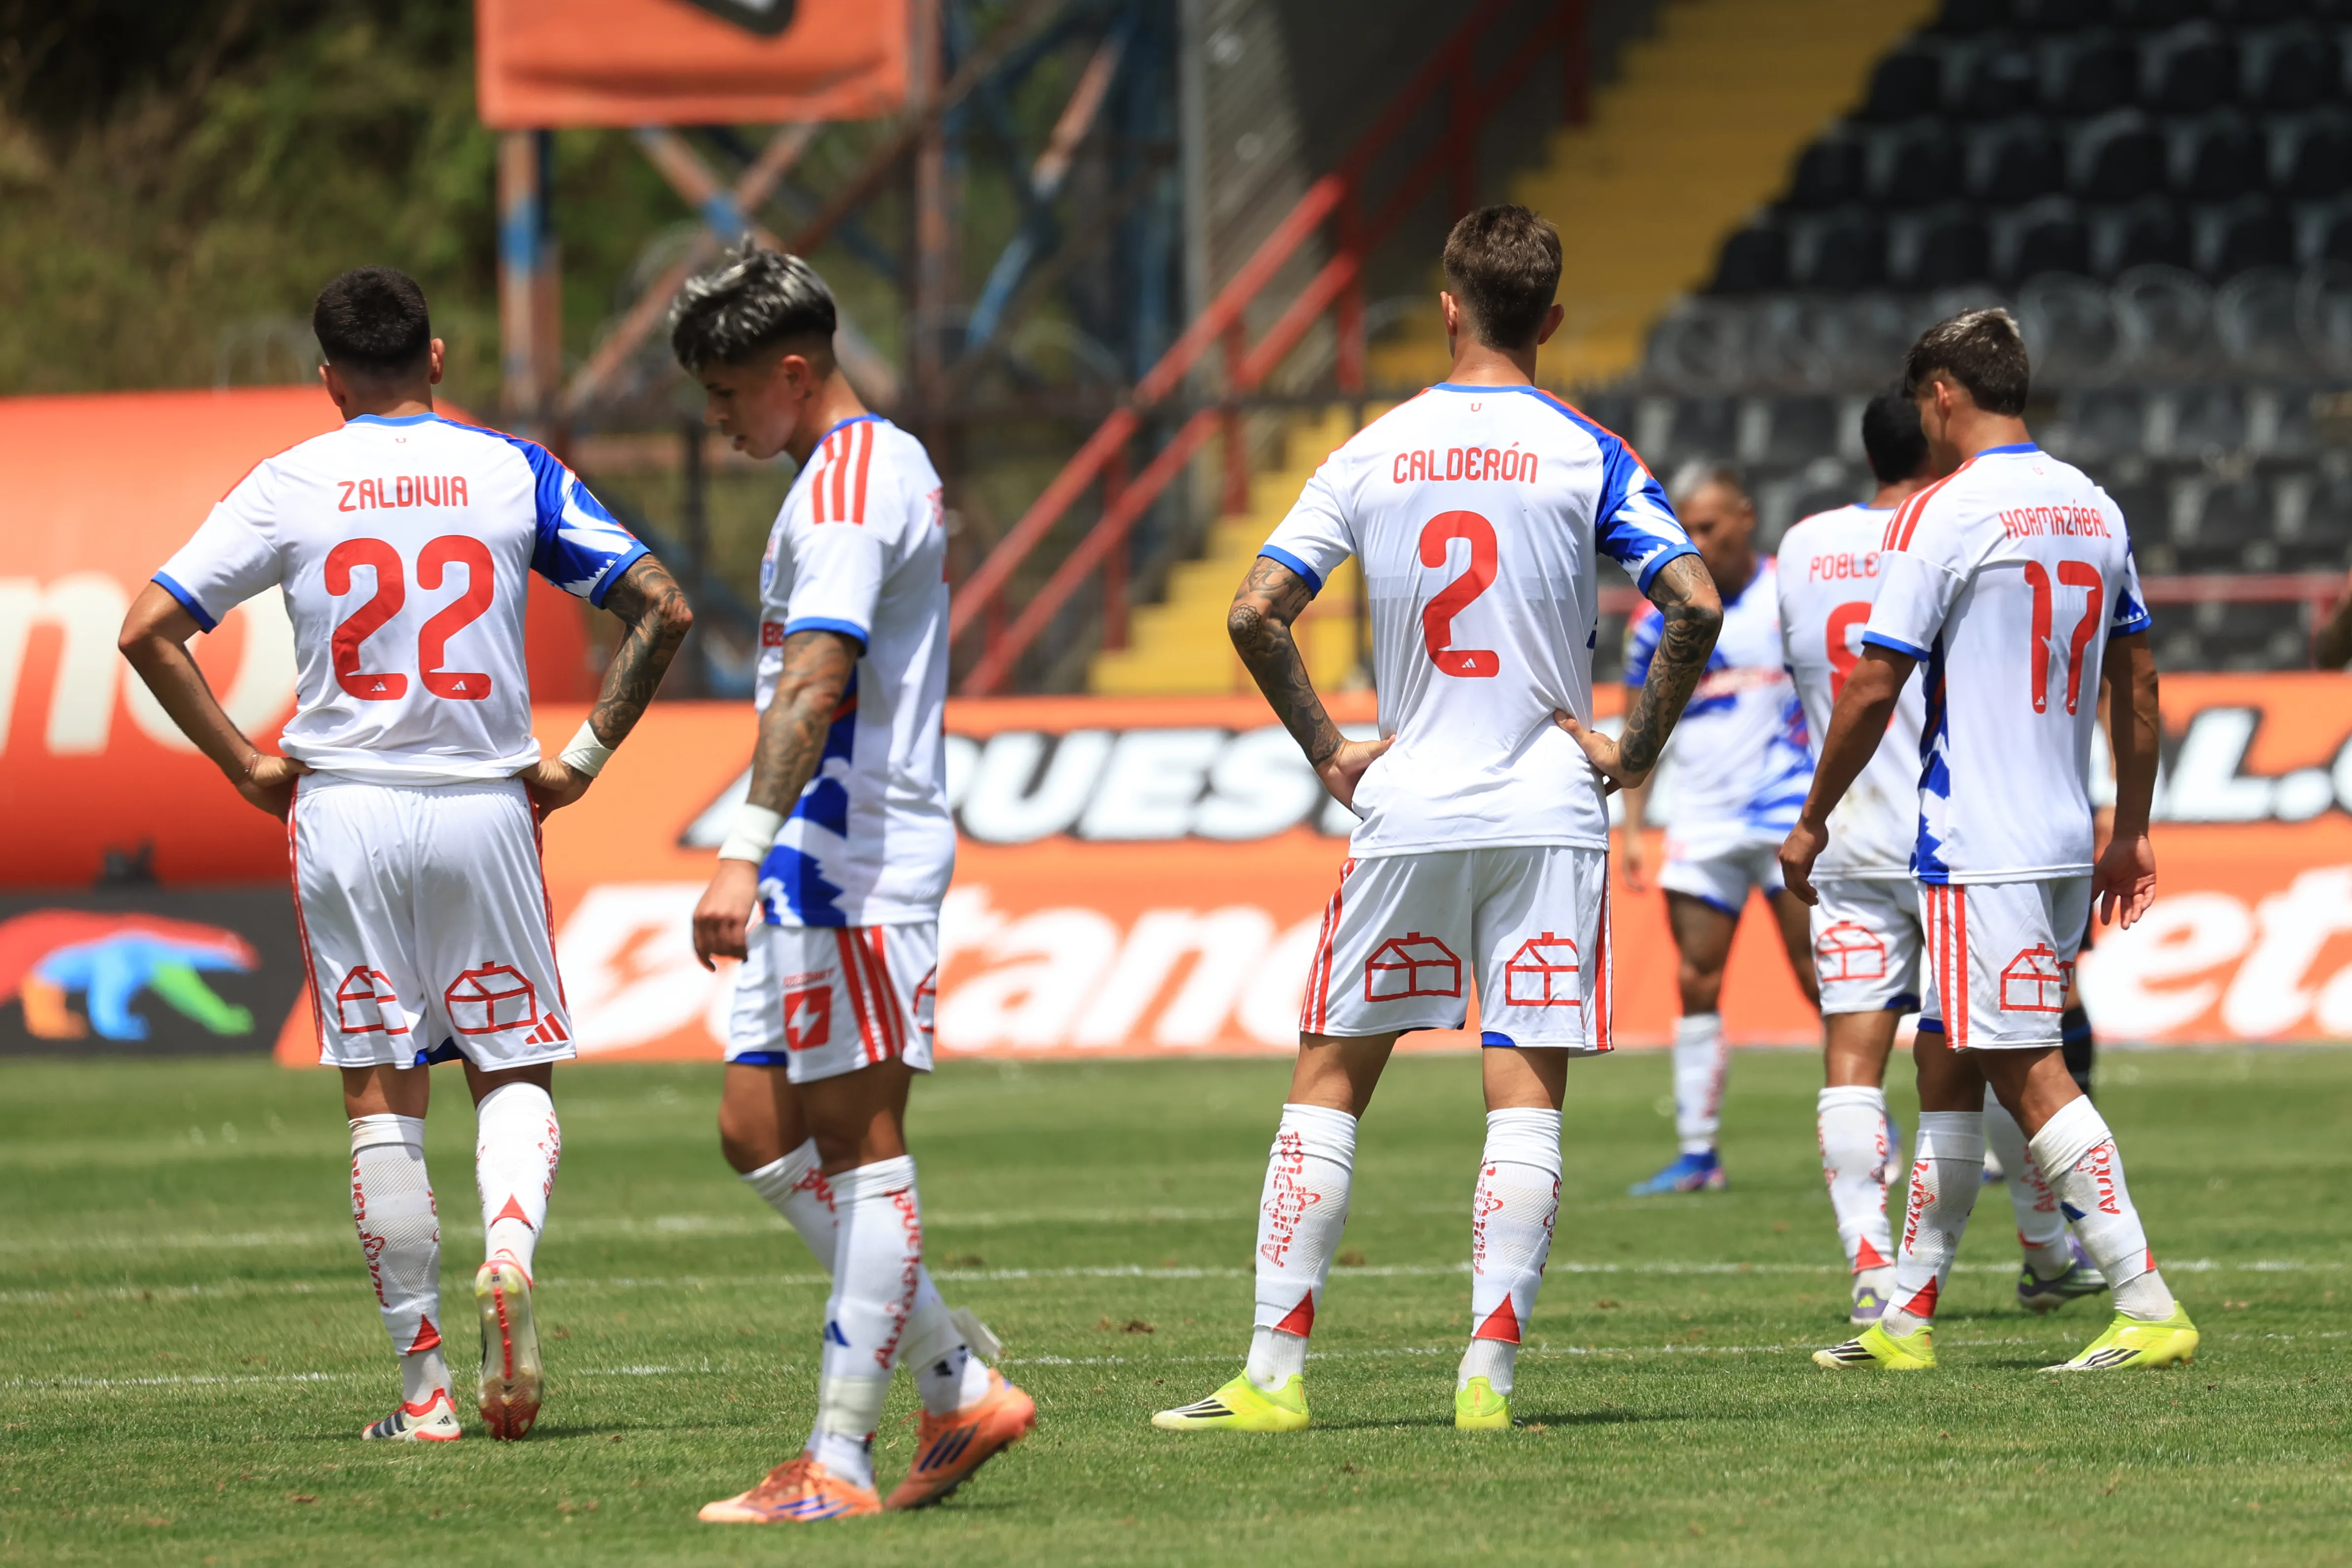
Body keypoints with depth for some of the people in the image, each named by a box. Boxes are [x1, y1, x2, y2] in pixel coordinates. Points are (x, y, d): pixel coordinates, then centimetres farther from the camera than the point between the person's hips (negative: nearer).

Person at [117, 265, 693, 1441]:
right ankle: (510, 1246, -20)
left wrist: (245, 765, 3)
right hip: (482, 811, 0)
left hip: (343, 810, 0)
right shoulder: (513, 474, 2)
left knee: (381, 1101, 5)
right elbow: (662, 608, -2)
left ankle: (425, 1386, 4)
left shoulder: (287, 486, 1)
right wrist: (583, 761, 4)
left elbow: (149, 629, -4)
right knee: (513, 1071, 11)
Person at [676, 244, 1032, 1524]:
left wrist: (744, 851, -36)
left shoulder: (844, 488, -15)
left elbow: (814, 683, -28)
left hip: (852, 858, -10)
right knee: (759, 1132, 10)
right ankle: (959, 1385, 13)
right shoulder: (890, 465, 19)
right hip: (822, 866, 10)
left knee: (859, 1150, -7)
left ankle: (838, 1464, -5)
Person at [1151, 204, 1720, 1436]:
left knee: (1328, 1085, 10)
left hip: (1405, 815, 1)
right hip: (1547, 814, -1)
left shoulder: (1373, 455, 4)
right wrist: (1638, 745, -3)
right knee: (1525, 1101, 1)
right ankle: (1489, 1372, -6)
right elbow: (1695, 606, -14)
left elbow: (1254, 613, -1)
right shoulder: (1587, 458, -2)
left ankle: (1275, 1373, 7)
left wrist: (1328, 752, 8)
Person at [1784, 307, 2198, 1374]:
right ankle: (1906, 1317, 17)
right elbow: (2137, 683, 17)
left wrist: (1813, 821, 0)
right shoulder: (2094, 510, 11)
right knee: (1945, 1060, 14)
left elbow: (1874, 686, -11)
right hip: (2066, 838, 8)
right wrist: (2132, 833, 24)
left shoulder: (1941, 515, -11)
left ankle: (2150, 1309, -13)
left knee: (2028, 1074, -8)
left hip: (1980, 850, -8)